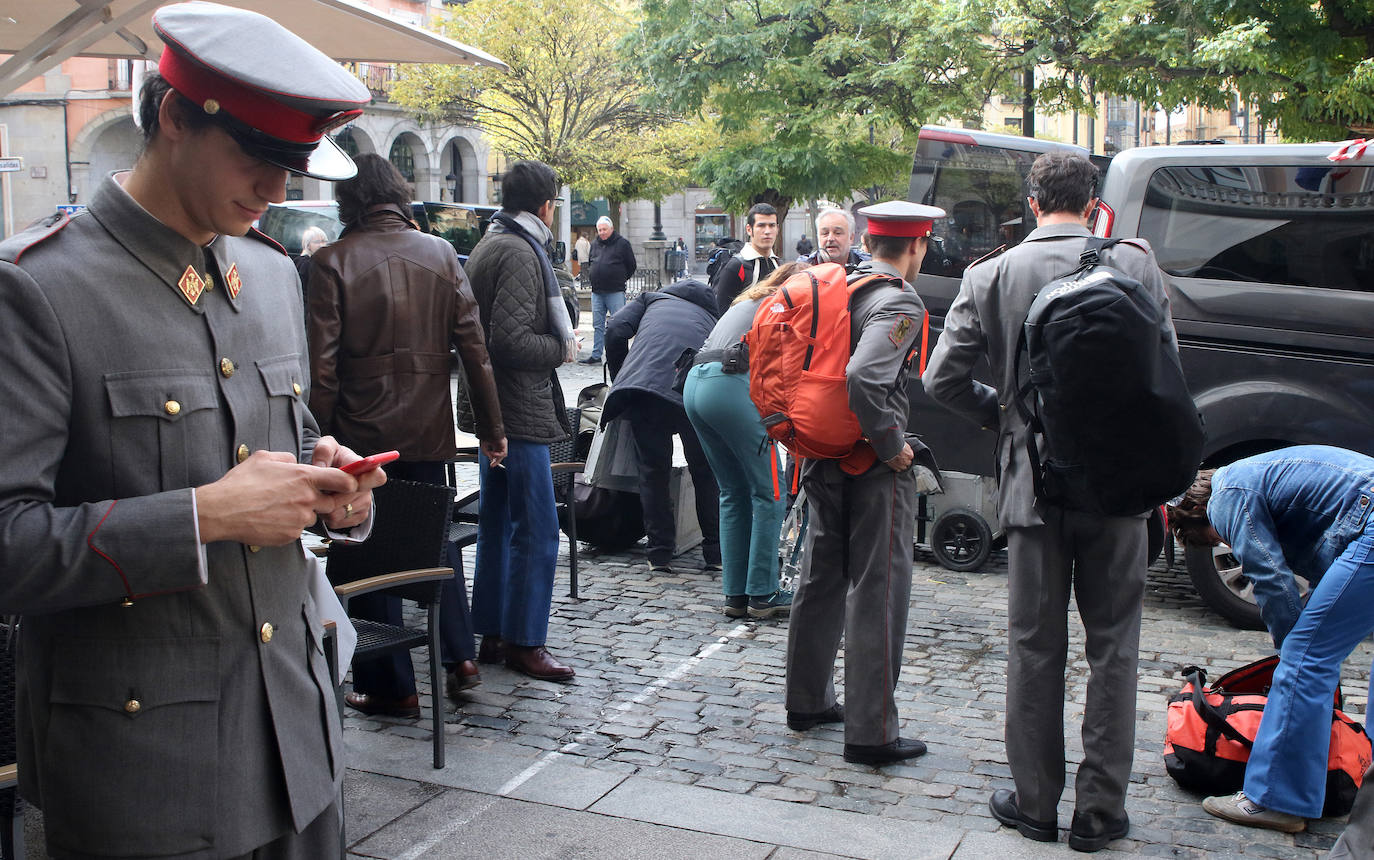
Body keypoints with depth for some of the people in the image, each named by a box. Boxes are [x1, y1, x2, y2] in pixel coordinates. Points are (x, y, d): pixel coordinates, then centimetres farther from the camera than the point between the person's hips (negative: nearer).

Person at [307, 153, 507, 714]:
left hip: (362, 433, -3)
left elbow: (322, 366, -11)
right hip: (428, 432, 4)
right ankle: (460, 658, 20)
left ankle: (392, 688, 13)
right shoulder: (440, 254, 1)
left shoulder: (333, 262, -8)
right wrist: (491, 427, 7)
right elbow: (473, 345, 1)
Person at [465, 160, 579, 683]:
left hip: (494, 410, 10)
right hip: (520, 412, -10)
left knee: (498, 524, 15)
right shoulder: (520, 253, -16)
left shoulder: (488, 245, 15)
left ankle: (492, 634, 23)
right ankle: (524, 642, 3)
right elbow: (512, 340, -24)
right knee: (537, 530, -4)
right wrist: (563, 348, -10)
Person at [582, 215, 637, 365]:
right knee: (598, 325, 9)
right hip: (597, 292, 6)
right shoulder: (595, 244, 14)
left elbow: (631, 266, 3)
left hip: (615, 292, -6)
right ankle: (596, 355, 14)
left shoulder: (622, 243, -2)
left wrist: (620, 280, 6)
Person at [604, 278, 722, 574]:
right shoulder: (711, 316, 33)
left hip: (643, 384, -1)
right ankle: (716, 552, 22)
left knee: (653, 472, 11)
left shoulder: (652, 298, 28)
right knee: (706, 474, 15)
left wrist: (619, 379, 23)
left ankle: (660, 553, 13)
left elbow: (616, 330, 13)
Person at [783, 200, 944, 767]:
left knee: (820, 579, 18)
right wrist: (893, 445, -18)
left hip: (824, 459, 8)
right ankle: (871, 734, 5)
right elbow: (863, 380, -30)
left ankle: (808, 701, 31)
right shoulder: (900, 305, -16)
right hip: (874, 466, -8)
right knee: (877, 593, 0)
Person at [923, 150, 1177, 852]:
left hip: (1034, 483, 0)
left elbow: (942, 379, -5)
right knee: (1112, 645, 11)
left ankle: (1035, 802, 19)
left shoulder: (993, 275, -3)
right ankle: (1100, 809, 17)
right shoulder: (1136, 265, -2)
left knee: (1035, 647, 10)